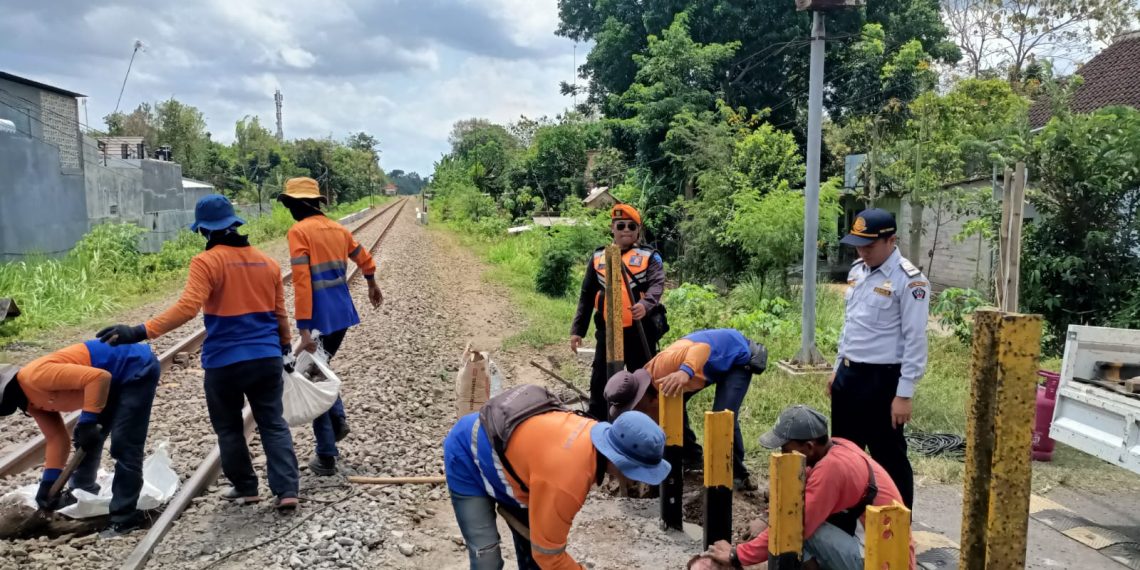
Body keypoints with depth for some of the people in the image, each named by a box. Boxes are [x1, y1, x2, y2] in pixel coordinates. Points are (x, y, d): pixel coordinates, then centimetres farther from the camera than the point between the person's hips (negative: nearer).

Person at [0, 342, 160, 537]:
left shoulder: (36, 377, -22)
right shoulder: (30, 398, 9)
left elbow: (99, 377, -28)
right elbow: (55, 438, 12)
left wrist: (87, 423, -23)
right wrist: (48, 484, 10)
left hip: (138, 367, -10)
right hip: (116, 378, 10)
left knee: (124, 447, -9)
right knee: (85, 440, 19)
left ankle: (125, 517, 0)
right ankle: (82, 490, 44)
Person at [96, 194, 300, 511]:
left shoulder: (206, 262, -11)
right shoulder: (268, 262, 7)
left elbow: (187, 308, -23)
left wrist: (140, 332, -25)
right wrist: (283, 348, 24)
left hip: (225, 362, -4)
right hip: (267, 358, 4)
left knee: (229, 428, 16)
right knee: (273, 424, 10)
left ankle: (245, 488, 26)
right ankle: (286, 490, 4)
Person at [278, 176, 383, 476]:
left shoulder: (299, 231, -11)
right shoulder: (337, 228, 11)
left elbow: (301, 282, -18)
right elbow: (364, 259, 25)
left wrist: (304, 329, -20)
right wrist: (372, 286, 44)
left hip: (321, 317, -7)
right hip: (343, 313, 7)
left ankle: (326, 457, 9)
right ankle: (338, 419, 13)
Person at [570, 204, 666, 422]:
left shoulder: (649, 257, 1)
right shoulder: (598, 257, 10)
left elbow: (657, 285, -16)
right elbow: (586, 296, 13)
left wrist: (645, 304, -38)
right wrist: (577, 329, 9)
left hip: (640, 330, -2)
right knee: (600, 382, 8)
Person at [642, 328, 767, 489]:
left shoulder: (662, 364, -37)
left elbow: (702, 349, -56)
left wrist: (686, 371, -75)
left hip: (738, 358, -8)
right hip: (716, 362, 8)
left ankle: (738, 475, -2)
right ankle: (692, 457, 19)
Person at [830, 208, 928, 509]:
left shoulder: (909, 281, -16)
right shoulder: (857, 270, 8)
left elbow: (915, 341, -16)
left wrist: (904, 394, -17)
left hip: (881, 379, -8)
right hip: (849, 374, 8)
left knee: (889, 459, 5)